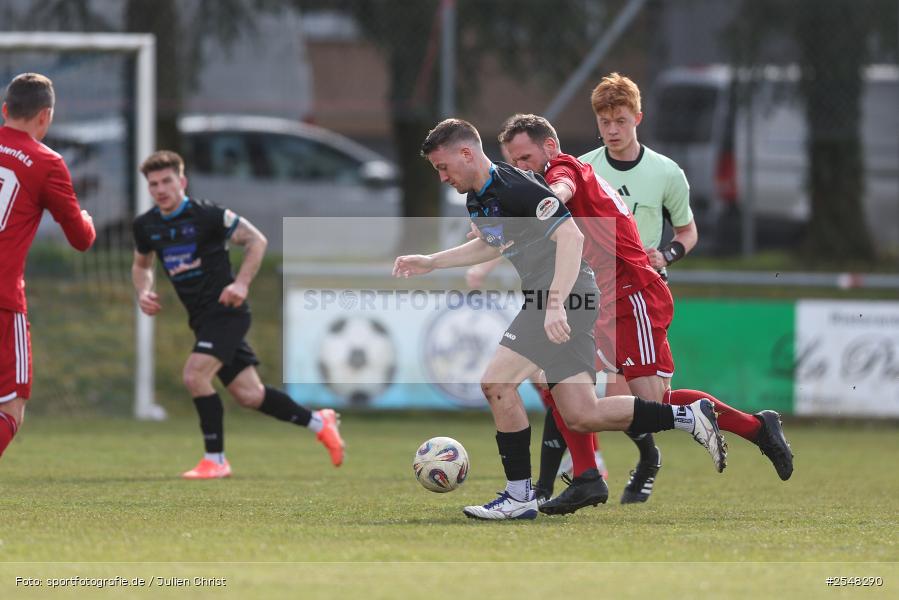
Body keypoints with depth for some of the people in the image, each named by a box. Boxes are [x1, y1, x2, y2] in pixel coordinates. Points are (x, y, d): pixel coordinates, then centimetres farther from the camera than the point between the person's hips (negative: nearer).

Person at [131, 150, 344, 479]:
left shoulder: (206, 214, -14)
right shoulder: (146, 226, 4)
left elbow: (256, 240, -7)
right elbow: (141, 264, 23)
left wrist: (241, 284, -17)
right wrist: (143, 292, 3)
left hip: (226, 311, -7)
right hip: (201, 317, 7)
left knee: (195, 375, -22)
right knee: (248, 395, 6)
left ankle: (215, 460, -10)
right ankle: (318, 422, 25)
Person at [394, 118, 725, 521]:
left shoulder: (515, 187, -16)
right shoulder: (478, 200, 14)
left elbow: (570, 235, -24)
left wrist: (555, 304, -31)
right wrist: (431, 262, 29)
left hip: (566, 294, -10)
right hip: (547, 298, 10)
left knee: (497, 383, -14)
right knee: (581, 416, 4)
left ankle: (519, 496, -7)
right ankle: (690, 417, 12)